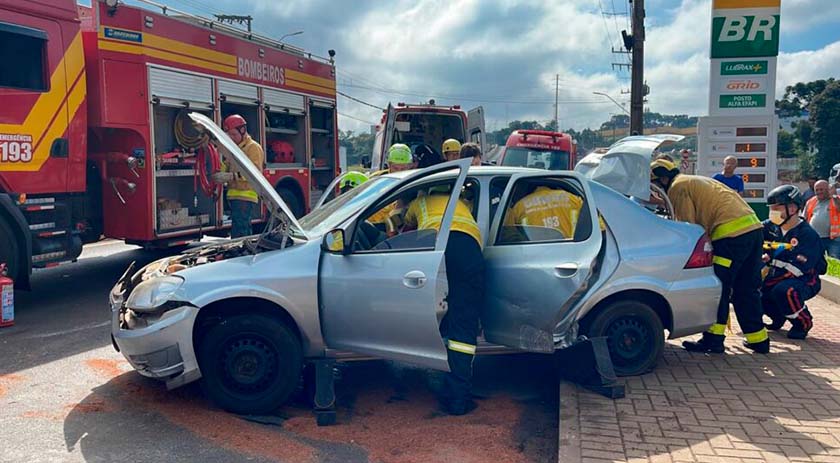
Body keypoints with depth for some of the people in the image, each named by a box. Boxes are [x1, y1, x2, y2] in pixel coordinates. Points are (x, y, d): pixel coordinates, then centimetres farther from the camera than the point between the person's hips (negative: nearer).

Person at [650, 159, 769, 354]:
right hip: (753, 226, 10)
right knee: (746, 290, 15)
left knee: (718, 288, -2)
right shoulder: (695, 182, 29)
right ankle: (758, 339, 19)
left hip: (732, 233, -10)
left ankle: (713, 339, 1)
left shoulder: (678, 187, -1)